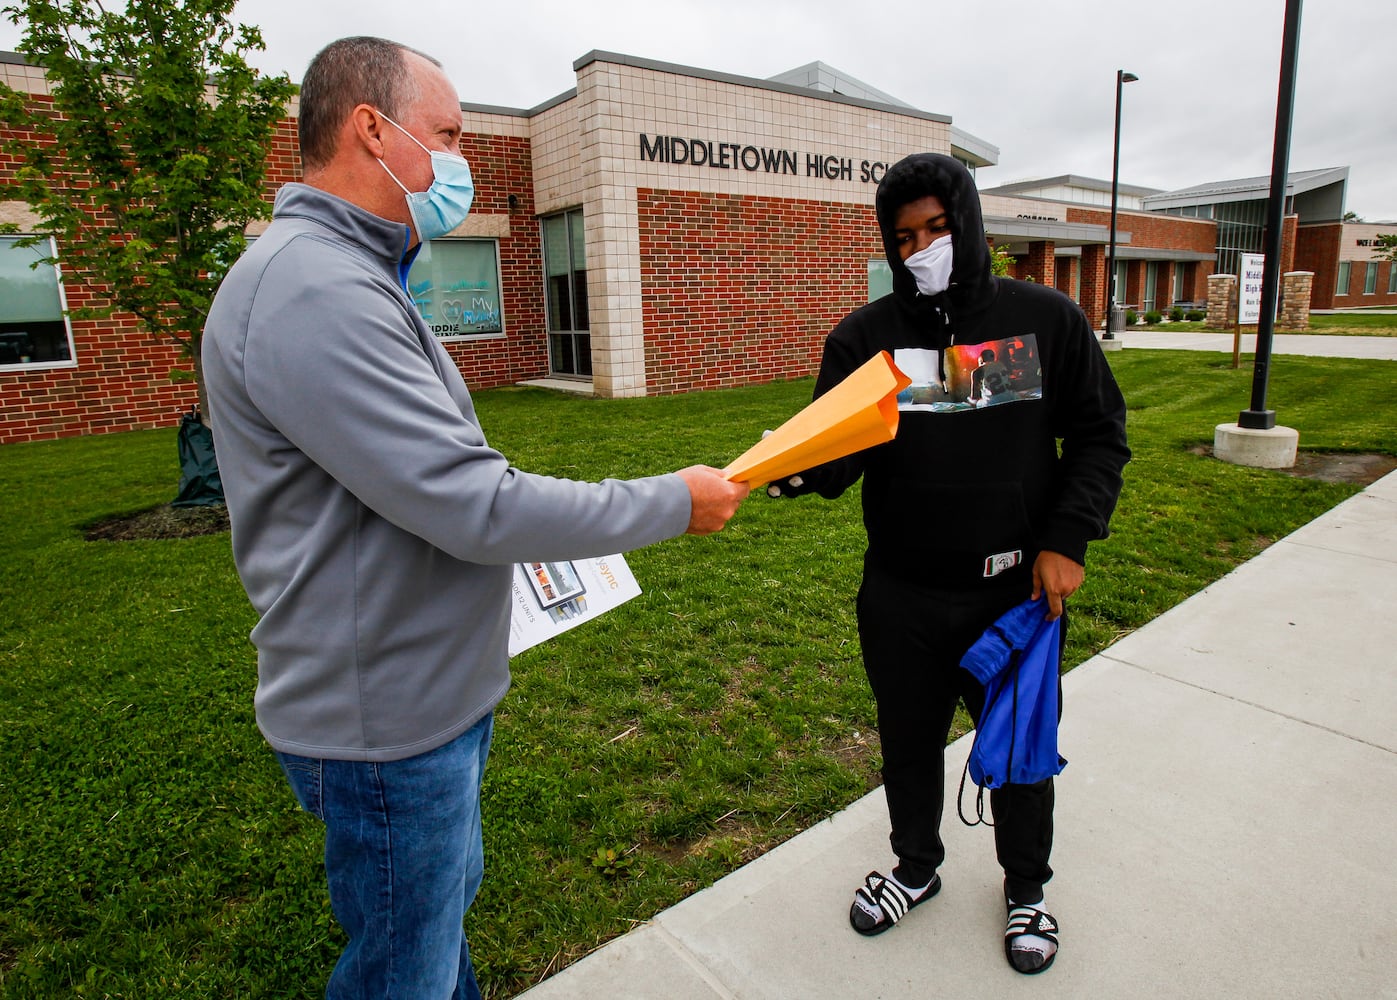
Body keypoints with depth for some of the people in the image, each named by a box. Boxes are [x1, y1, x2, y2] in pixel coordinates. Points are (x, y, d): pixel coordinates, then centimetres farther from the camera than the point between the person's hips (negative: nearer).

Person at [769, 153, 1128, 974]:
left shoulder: (1045, 319, -2)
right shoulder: (865, 336, -2)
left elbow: (1100, 435, 2)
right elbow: (836, 452, -7)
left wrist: (1066, 540, -9)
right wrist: (797, 468, -30)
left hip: (1016, 591, 0)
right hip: (901, 597, 1)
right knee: (909, 742, 18)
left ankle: (1027, 886, 45)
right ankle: (917, 867, 46)